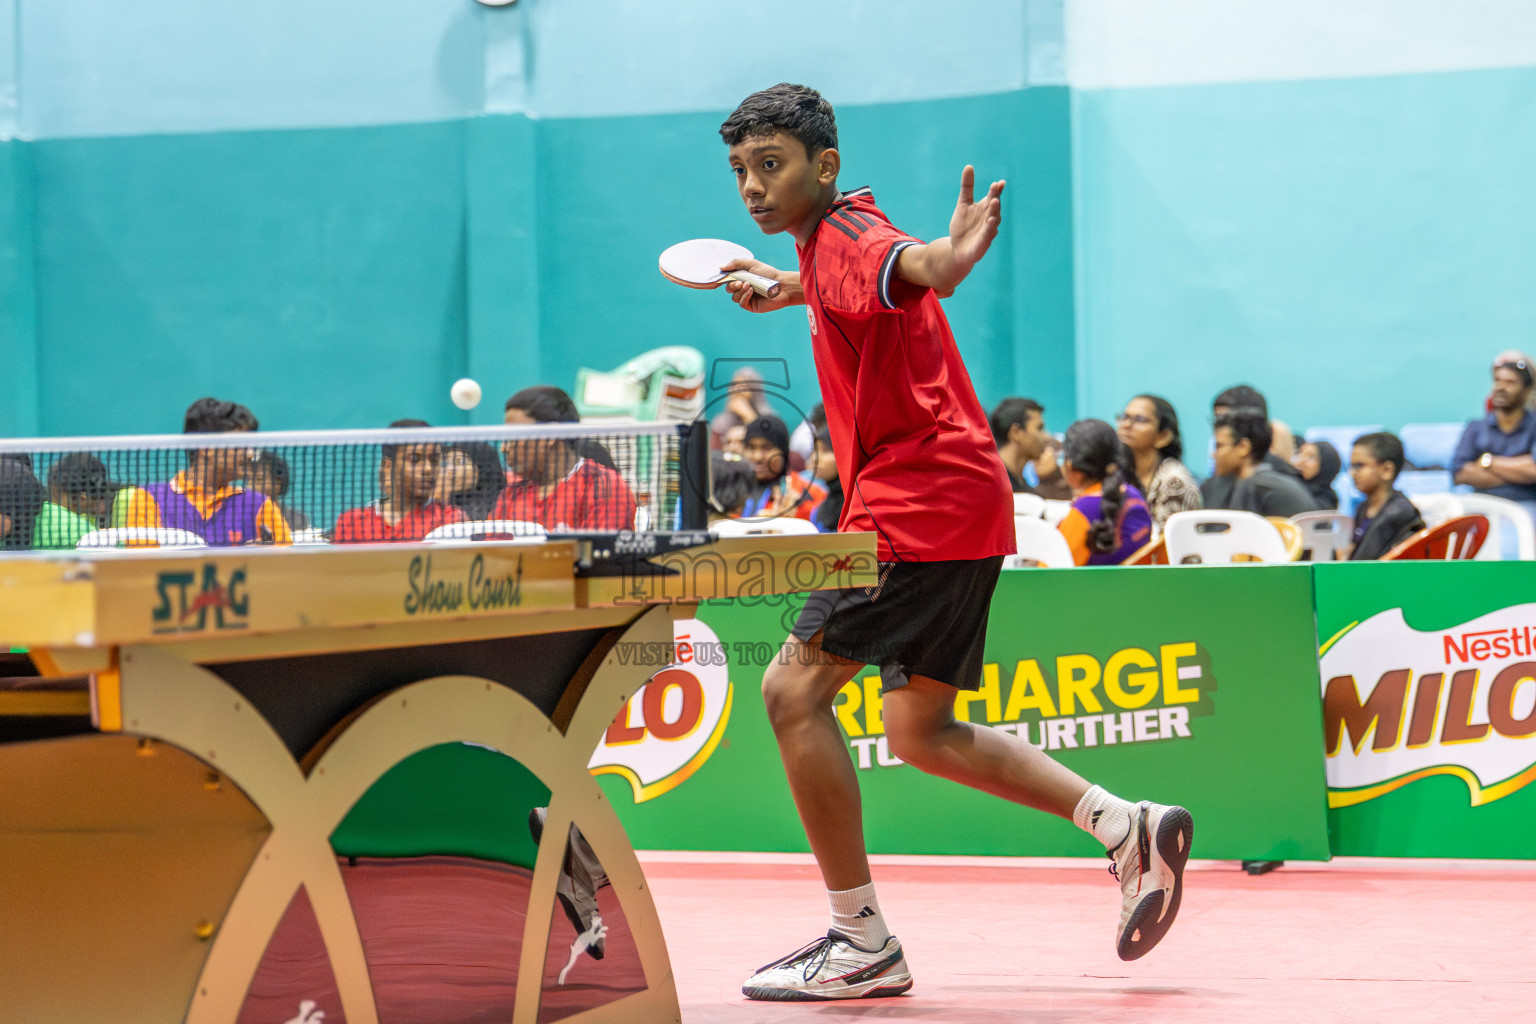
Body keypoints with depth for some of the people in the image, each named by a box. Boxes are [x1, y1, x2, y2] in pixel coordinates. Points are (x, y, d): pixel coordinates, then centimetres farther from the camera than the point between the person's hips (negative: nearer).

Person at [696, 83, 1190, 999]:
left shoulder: (849, 238, -14)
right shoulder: (826, 243, 16)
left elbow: (904, 270, -41)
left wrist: (947, 260, -62)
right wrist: (786, 289, 52)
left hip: (920, 507, -11)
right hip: (962, 510, 11)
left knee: (794, 689, -10)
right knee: (921, 732, 15)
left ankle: (862, 945, -7)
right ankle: (1128, 827, 11)